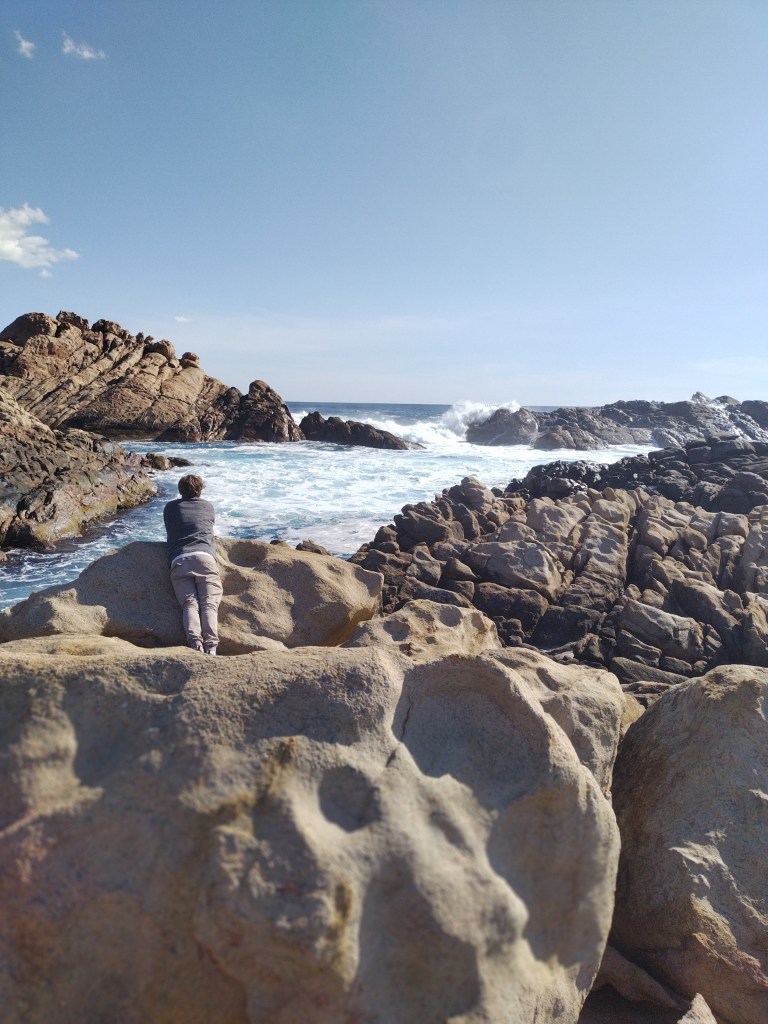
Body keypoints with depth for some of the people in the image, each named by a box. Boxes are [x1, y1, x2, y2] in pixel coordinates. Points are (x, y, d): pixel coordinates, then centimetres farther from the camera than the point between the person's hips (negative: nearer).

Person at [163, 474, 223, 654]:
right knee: (209, 604, -12)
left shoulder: (170, 508, 25)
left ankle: (194, 642, -35)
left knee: (189, 603, -10)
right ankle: (211, 645, -33)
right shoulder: (208, 506, 27)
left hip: (179, 560, 1)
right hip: (204, 556, 0)